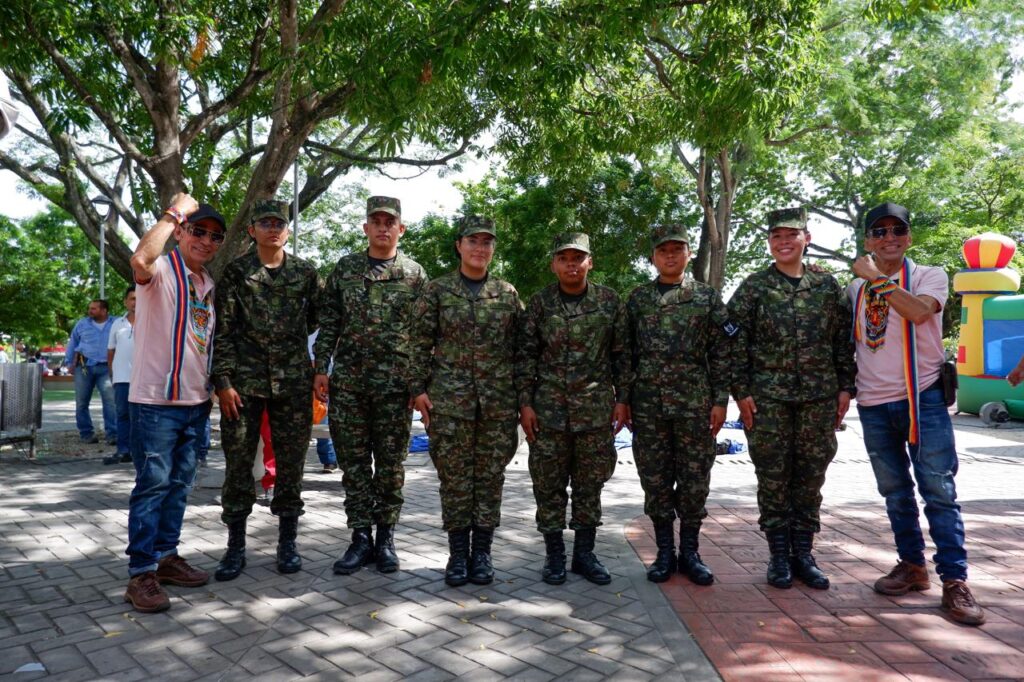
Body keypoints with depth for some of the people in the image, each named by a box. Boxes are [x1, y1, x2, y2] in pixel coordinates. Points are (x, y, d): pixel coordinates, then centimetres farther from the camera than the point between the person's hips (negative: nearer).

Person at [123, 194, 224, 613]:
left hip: (195, 401, 7)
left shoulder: (209, 285, 14)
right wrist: (174, 213, -22)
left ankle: (166, 556, 26)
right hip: (155, 399, -7)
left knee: (179, 484, 14)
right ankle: (141, 573, 6)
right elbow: (140, 261, -34)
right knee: (152, 484, -3)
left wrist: (214, 389, 17)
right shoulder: (162, 270, -8)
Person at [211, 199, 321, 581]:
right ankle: (235, 546, 18)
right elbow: (222, 331, -1)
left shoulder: (306, 273, 6)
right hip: (243, 382, -1)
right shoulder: (235, 272, 3)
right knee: (238, 463, 4)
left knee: (291, 463, 6)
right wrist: (223, 381, -7)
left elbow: (320, 319, 13)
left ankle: (287, 542, 19)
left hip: (293, 383, 1)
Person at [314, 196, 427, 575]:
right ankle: (361, 537, 17)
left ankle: (385, 537, 18)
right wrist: (321, 368, 2)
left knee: (391, 463, 5)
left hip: (395, 384, -2)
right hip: (347, 382, 2)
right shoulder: (344, 269, 10)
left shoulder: (415, 274, 4)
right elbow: (329, 323, 10)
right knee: (353, 462, 6)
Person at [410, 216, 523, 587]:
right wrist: (419, 388, -4)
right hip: (450, 396, -1)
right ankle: (458, 552, 18)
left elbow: (520, 346, 9)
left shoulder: (507, 293, 7)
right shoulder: (437, 290, 3)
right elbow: (421, 343, 2)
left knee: (491, 474, 6)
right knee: (454, 474, 4)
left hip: (499, 399, 2)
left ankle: (482, 551, 20)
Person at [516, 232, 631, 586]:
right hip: (548, 408, 0)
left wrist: (622, 399, 2)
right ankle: (554, 554, 20)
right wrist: (525, 403, -3)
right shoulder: (540, 302, 1)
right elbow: (526, 355, 2)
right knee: (548, 483, 5)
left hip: (597, 410, 1)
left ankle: (585, 553, 24)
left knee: (591, 482, 9)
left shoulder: (609, 301, 3)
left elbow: (621, 354, 6)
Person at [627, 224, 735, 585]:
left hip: (695, 404, -1)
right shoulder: (638, 299, 8)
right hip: (648, 405, 1)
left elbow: (721, 353, 3)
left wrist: (720, 401, -3)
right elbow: (627, 353, 8)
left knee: (694, 479, 6)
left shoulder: (708, 297, 5)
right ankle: (665, 552, 20)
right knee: (655, 480, 6)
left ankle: (690, 552, 21)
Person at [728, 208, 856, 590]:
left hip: (819, 398, 2)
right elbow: (736, 343, -1)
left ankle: (803, 554, 21)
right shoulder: (753, 287, 2)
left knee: (811, 477, 8)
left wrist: (845, 387, 5)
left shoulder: (828, 286, 9)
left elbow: (844, 340, 10)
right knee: (772, 478, 3)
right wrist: (741, 391, -7)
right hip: (768, 398, -2)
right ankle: (779, 555, 15)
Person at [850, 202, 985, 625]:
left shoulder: (930, 276, -2)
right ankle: (912, 565, 24)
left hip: (922, 399, -4)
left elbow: (918, 311, -24)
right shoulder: (855, 289, 10)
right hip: (873, 405, 4)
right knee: (895, 492, 11)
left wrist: (877, 277, -18)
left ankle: (954, 581, 4)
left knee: (939, 492, -4)